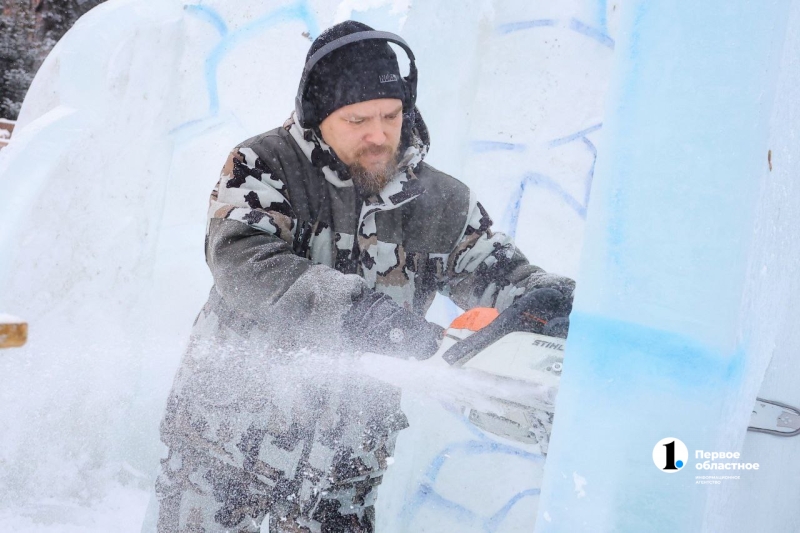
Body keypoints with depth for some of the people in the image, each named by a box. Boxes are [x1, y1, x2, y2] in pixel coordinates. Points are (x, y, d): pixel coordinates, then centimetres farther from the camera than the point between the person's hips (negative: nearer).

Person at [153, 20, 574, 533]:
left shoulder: (444, 204, 0)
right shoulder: (263, 167, -11)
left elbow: (503, 276, 5)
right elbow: (243, 261, -27)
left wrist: (552, 297, -18)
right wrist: (355, 309, -39)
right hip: (231, 432, -2)